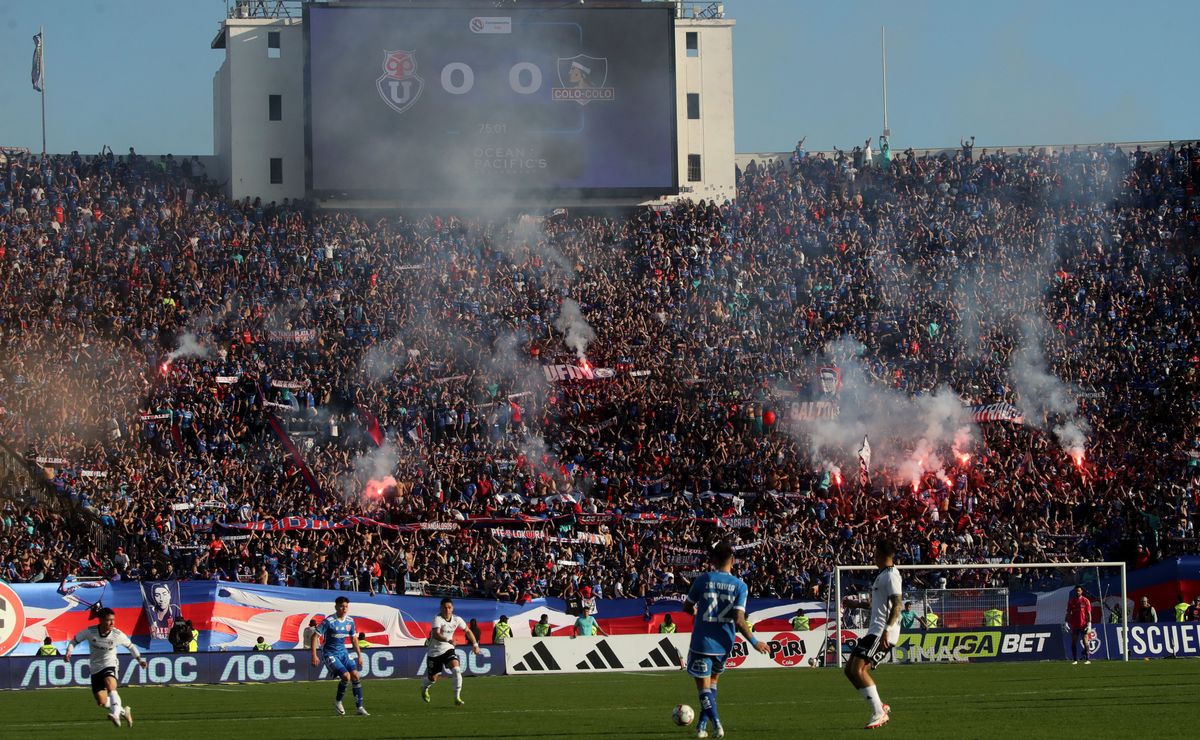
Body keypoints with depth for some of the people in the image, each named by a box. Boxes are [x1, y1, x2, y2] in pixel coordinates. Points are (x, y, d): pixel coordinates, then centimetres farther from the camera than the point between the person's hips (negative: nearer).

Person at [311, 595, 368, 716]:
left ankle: (359, 707, 0)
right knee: (346, 676, -20)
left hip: (343, 652, 6)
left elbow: (353, 638, 17)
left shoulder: (350, 621, 3)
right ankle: (338, 702, 5)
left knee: (355, 675, -8)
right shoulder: (329, 621, -17)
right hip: (330, 654, -6)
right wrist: (314, 655, -22)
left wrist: (359, 655, 16)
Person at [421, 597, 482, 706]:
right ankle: (424, 688, 45)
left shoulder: (456, 620, -6)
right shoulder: (438, 619, -23)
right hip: (434, 652, -3)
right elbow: (436, 634, -41)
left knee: (457, 670, -22)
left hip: (448, 650, 3)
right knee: (433, 678, 8)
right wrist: (448, 640, -57)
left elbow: (467, 631, 12)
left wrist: (475, 645, 7)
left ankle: (457, 698, -16)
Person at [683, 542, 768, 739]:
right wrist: (754, 642, -2)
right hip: (724, 644, 3)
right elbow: (739, 620, -13)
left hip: (701, 642, -3)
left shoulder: (702, 580, -7)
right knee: (713, 680, 23)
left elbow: (687, 607, 4)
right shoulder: (740, 586, -6)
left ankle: (716, 724, -15)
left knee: (704, 686, 2)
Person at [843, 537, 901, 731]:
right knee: (850, 669, 8)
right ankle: (880, 707, 9)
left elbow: (896, 605, -21)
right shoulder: (883, 575, 20)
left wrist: (886, 631, -30)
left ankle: (879, 713, -16)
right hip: (875, 631, 10)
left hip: (883, 632, -10)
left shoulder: (891, 575, -11)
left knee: (859, 669, -20)